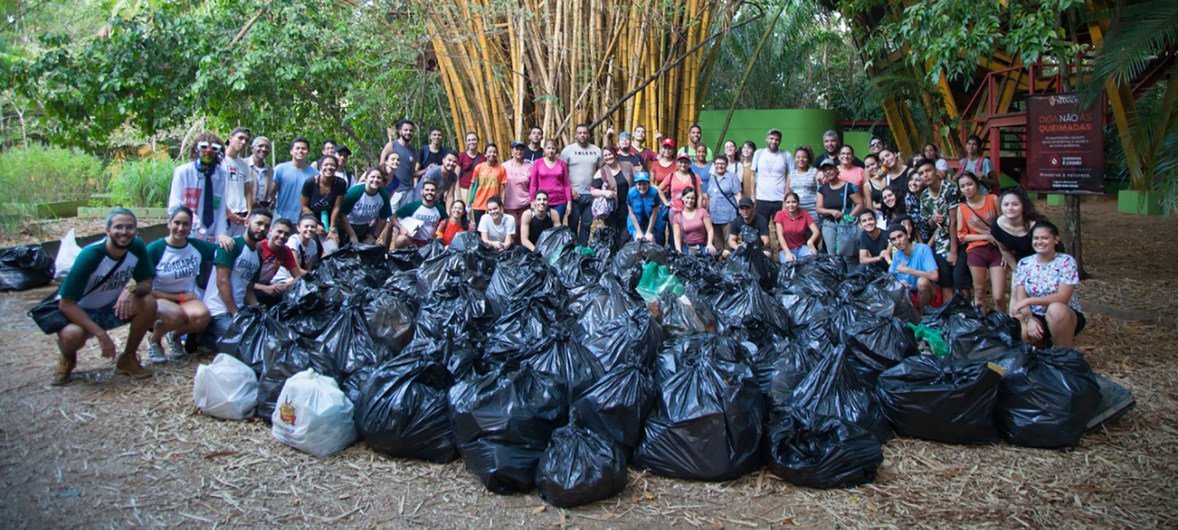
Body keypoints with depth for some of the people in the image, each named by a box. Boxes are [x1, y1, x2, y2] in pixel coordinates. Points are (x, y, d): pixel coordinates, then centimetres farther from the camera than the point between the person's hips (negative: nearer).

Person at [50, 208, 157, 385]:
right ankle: (68, 359, 3)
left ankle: (128, 359, -2)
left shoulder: (137, 247, -15)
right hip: (78, 312, -4)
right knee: (72, 335, -36)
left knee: (149, 303, -23)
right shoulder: (90, 256, -27)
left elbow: (148, 283, -8)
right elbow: (66, 304, -26)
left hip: (111, 308, 5)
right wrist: (101, 334, -33)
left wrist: (131, 290, -33)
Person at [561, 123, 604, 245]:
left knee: (587, 224, 8)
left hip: (591, 194, 3)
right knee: (573, 224, 4)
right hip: (574, 194, -3)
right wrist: (570, 189, -9)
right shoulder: (568, 150, -1)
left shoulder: (596, 150, 8)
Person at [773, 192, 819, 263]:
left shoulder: (805, 214, 0)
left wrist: (810, 242, -32)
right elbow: (780, 236, -12)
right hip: (786, 249, -2)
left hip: (801, 247, 2)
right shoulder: (780, 215, -6)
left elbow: (816, 231, -9)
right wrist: (788, 253, -26)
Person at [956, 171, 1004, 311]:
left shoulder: (993, 200, 1)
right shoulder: (962, 209, 2)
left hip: (996, 250, -1)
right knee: (979, 292, 5)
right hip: (976, 252, 1)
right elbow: (962, 236, 2)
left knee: (998, 297, -6)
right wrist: (986, 236, -10)